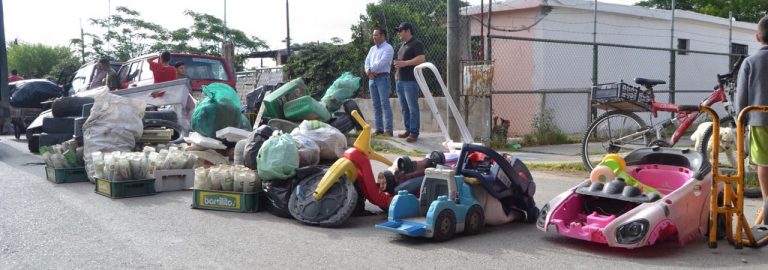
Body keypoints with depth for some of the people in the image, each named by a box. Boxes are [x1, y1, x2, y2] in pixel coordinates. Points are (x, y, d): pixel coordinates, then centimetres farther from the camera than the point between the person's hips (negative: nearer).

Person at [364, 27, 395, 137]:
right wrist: (368, 72, -10)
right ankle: (379, 129, 9)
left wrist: (370, 69, -9)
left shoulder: (388, 48, -5)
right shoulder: (372, 49, 19)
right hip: (372, 78, 7)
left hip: (382, 77, -7)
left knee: (385, 104, -11)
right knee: (376, 105, 6)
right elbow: (367, 61, 9)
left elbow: (382, 63, -17)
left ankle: (388, 130, -13)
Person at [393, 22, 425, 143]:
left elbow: (421, 59, -20)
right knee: (404, 108, 11)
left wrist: (404, 63, -21)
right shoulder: (403, 45, 21)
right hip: (400, 81, 9)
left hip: (411, 81, -9)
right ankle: (408, 130, 17)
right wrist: (398, 71, 15)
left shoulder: (416, 44, -7)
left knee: (412, 108, -7)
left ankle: (414, 133, -5)